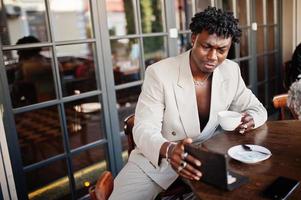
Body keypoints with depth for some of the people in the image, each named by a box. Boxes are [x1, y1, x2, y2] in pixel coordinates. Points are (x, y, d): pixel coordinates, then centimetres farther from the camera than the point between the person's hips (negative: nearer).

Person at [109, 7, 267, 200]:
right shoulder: (159, 73, -19)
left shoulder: (231, 71, -5)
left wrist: (250, 120, -18)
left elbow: (257, 108, 6)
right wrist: (168, 150, -42)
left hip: (205, 159, 5)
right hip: (154, 160, -4)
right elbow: (144, 129, -21)